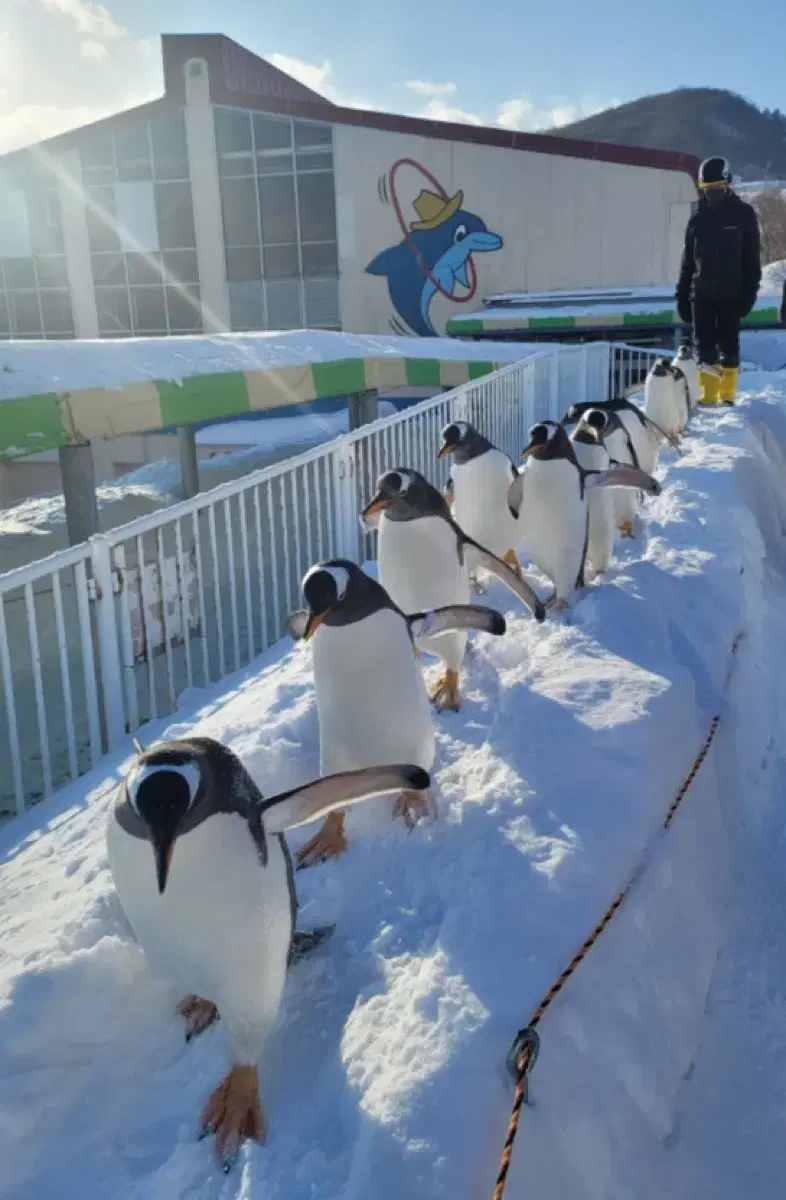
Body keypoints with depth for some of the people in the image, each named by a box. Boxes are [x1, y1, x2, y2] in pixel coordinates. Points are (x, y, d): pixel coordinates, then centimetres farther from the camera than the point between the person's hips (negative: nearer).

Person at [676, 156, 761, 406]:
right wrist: (682, 296, 8)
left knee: (728, 345, 3)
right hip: (701, 293, 2)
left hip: (731, 293, -2)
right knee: (704, 346, -2)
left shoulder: (744, 214, 1)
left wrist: (749, 292, -9)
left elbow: (751, 257, -1)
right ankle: (708, 394, 1)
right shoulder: (698, 218, 9)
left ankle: (727, 393, 9)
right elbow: (688, 260, 12)